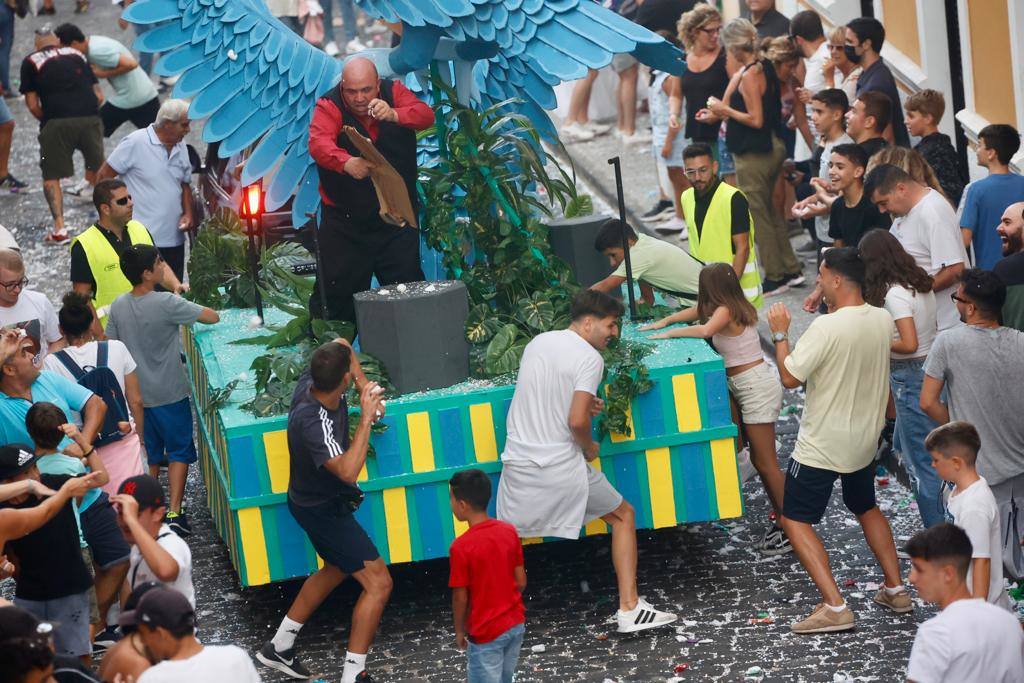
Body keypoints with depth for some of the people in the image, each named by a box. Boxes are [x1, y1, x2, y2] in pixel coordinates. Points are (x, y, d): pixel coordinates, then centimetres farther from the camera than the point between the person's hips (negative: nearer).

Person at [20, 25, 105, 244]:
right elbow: (99, 96, 15)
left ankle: (59, 227, -3)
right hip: (89, 118, 3)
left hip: (57, 123, -3)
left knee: (51, 176, 8)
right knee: (97, 171, 19)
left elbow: (33, 105, 5)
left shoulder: (31, 62, 11)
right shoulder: (77, 55, 20)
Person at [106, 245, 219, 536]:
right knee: (179, 452, 7)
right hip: (169, 394, -5)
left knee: (148, 454, 18)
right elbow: (213, 317, -17)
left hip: (136, 394, 5)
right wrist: (192, 311, 5)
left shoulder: (118, 306, -4)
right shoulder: (167, 304, -21)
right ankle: (174, 513, 2)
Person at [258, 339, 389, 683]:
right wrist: (366, 418, -41)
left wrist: (365, 387, -5)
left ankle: (279, 646, 37)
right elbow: (347, 471, -47)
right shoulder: (312, 422, -38)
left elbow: (340, 343, 6)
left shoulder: (310, 381, -15)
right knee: (378, 583, -9)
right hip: (324, 509, -10)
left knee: (336, 569, 30)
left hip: (312, 498, 10)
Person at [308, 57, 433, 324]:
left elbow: (426, 116, -18)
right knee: (339, 292, 0)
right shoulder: (329, 106, -11)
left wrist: (394, 115, -40)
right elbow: (318, 143, -29)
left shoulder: (394, 93, -3)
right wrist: (346, 163, -51)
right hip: (345, 220, -2)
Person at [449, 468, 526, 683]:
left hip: (486, 633, -6)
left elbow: (460, 597, -13)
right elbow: (521, 581, 4)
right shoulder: (509, 531, -3)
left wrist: (460, 631, 2)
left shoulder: (461, 546, -20)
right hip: (515, 624, 6)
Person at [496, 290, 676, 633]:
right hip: (562, 467, -5)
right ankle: (630, 609, 10)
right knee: (624, 516, 14)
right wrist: (590, 447, 0)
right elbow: (576, 421, -20)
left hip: (517, 461, 5)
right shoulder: (589, 358, -11)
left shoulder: (537, 343, 11)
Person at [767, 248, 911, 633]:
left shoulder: (826, 327, -26)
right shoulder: (883, 320, -4)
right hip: (866, 439, 7)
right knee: (866, 508, 29)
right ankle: (895, 590, 27)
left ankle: (834, 607, -7)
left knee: (795, 520, 3)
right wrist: (832, 310, 17)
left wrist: (780, 333, -8)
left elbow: (789, 377, -20)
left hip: (821, 446, -7)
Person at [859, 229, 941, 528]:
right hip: (932, 366, 9)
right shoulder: (920, 283, 7)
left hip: (910, 376, -9)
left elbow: (909, 344, -25)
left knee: (922, 461, 0)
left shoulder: (894, 294, -19)